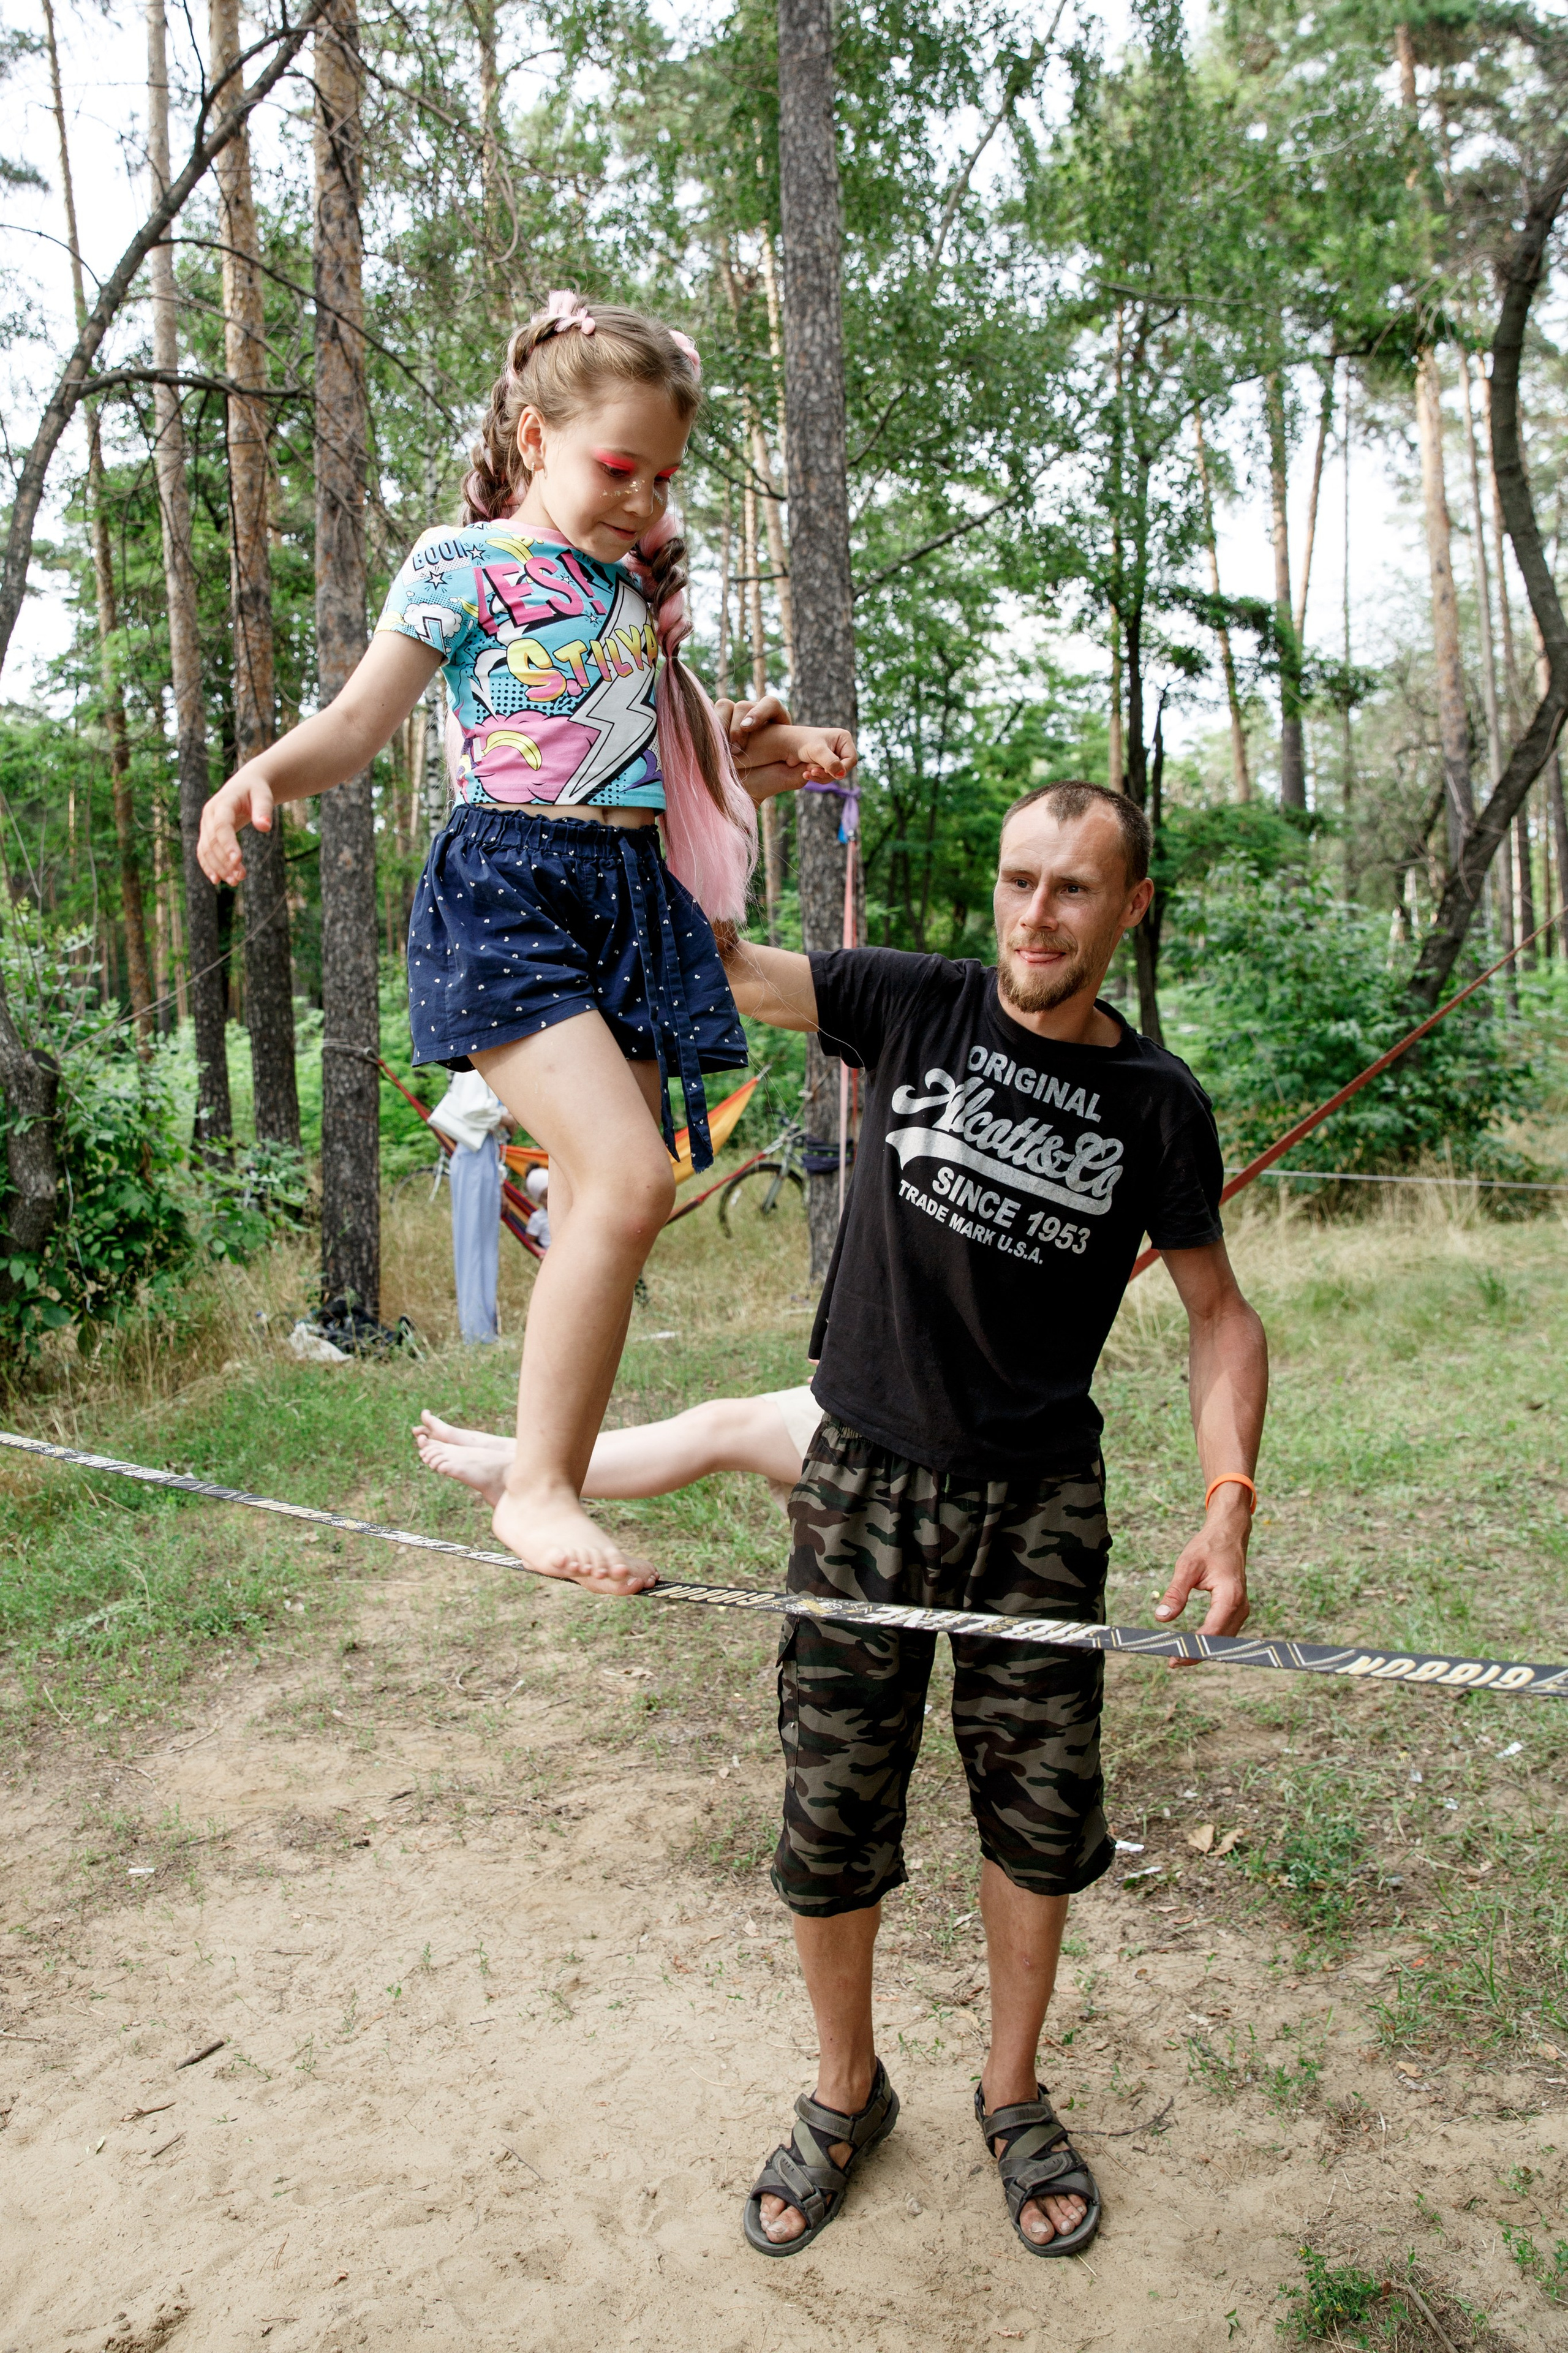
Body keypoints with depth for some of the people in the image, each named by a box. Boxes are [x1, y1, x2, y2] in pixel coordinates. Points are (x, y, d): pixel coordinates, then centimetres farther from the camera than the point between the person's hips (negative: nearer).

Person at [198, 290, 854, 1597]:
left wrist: (785, 749, 14)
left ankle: (552, 1474, 13)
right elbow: (358, 724, -2)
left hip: (633, 893, 7)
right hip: (508, 884, -7)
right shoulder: (464, 562, 2)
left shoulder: (638, 583, 19)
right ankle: (536, 1484, -9)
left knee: (597, 1205, 3)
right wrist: (261, 773, -23)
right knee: (630, 1174, -21)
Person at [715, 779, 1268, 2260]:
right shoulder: (913, 1007, -4)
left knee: (1041, 1811, 10)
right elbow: (712, 961, -7)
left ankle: (1013, 2099, 35)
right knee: (830, 1817, 7)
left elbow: (1219, 1316, 4)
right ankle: (846, 2096, 33)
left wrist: (1227, 1506, -9)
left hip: (1041, 1501, 1)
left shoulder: (1157, 1107, -2)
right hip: (865, 1483, 0)